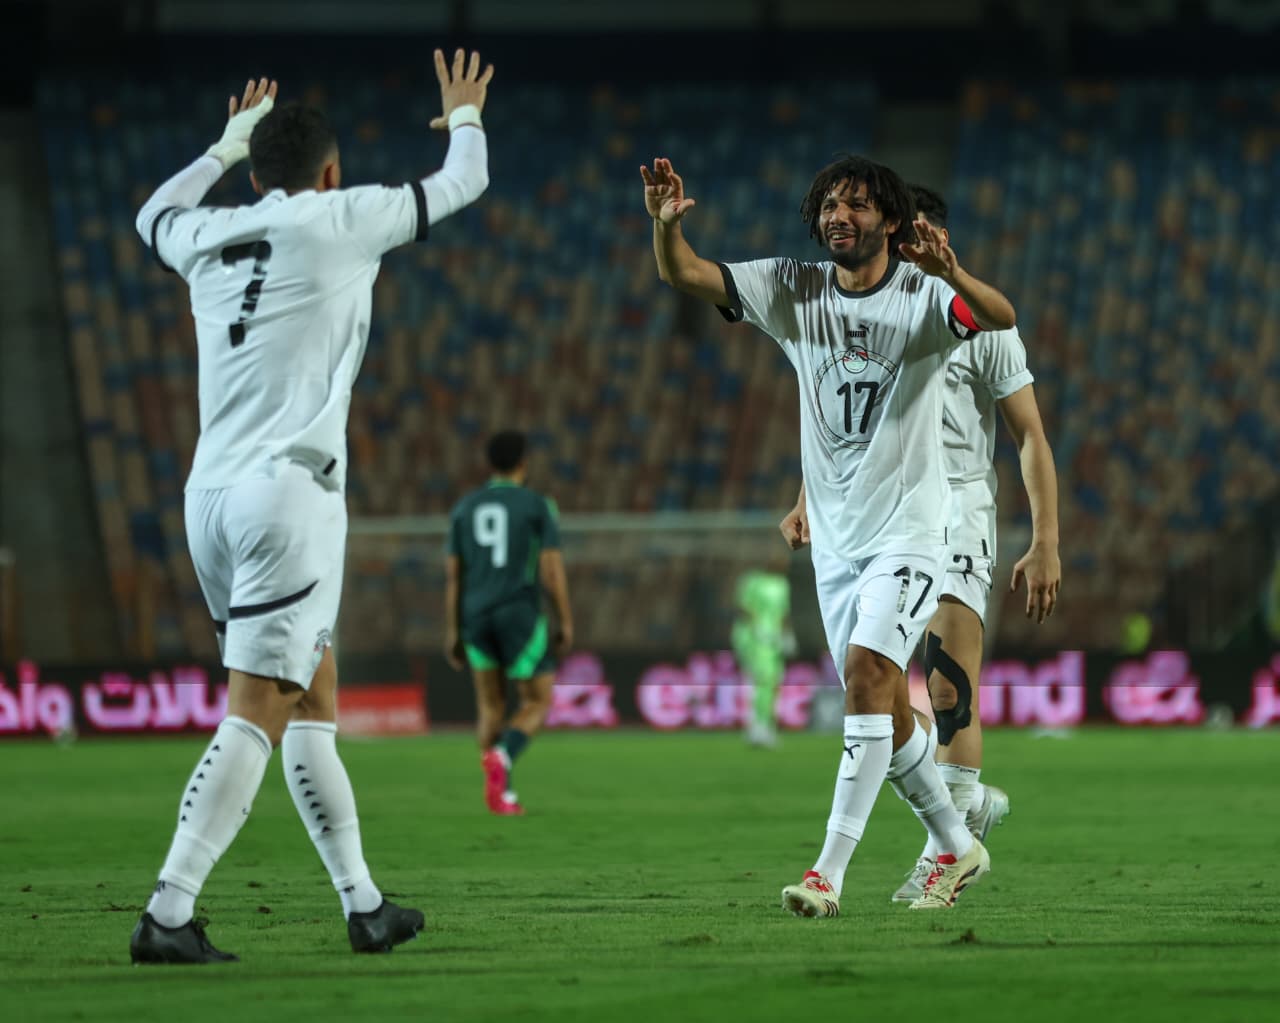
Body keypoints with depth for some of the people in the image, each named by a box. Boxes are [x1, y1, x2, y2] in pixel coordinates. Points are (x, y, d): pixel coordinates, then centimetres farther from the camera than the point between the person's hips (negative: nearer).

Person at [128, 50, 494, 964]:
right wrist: (465, 115, 37)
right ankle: (168, 914, -20)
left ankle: (365, 905, 20)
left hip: (212, 495, 7)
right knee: (256, 714, -11)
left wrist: (231, 142, 55)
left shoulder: (207, 236, 15)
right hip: (289, 493, -7)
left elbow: (157, 213, 42)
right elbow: (463, 184, 16)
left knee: (315, 700, 16)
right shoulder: (339, 220, 1)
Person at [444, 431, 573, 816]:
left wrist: (452, 632, 9)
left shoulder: (464, 508, 7)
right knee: (538, 702, 8)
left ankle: (502, 795, 7)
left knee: (491, 706, 17)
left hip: (475, 617, 4)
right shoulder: (538, 506, -4)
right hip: (520, 616, -4)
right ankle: (501, 757, -22)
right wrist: (566, 622, -3)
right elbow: (553, 568, -10)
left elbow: (452, 574, 6)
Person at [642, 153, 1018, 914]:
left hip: (907, 530, -6)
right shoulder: (795, 292, 0)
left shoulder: (923, 297, -13)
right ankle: (957, 847, 30)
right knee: (882, 709, 11)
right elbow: (685, 275, -7)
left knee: (867, 672, -21)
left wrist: (951, 275, -54)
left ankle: (831, 872, -24)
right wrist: (667, 224, -29)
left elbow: (1000, 316, -33)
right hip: (835, 537, 6)